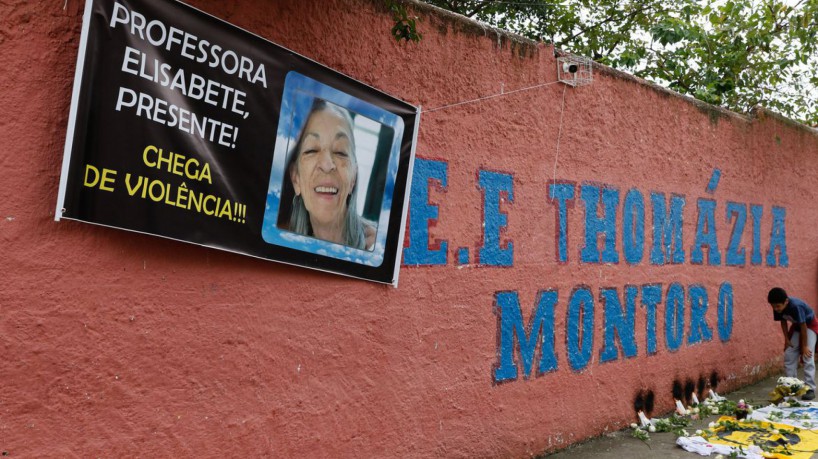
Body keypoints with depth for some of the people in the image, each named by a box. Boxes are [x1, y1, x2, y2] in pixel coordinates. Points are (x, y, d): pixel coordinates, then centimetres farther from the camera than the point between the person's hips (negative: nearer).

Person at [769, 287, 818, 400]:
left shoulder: (796, 306, -37)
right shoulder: (778, 308, -19)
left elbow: (803, 326, -29)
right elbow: (783, 322, -2)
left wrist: (804, 346, -22)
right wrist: (787, 339, -4)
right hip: (796, 326, 6)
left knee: (807, 357, -15)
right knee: (789, 357, 1)